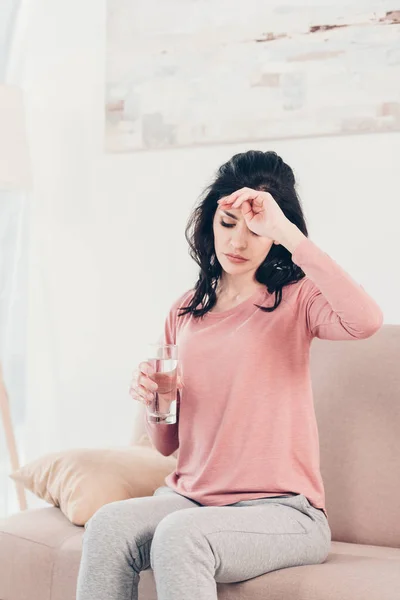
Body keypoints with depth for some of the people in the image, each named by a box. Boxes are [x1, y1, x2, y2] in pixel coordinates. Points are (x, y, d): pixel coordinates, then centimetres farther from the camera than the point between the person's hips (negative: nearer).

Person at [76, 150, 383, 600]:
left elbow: (366, 321, -28)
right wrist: (151, 398, -6)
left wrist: (285, 232, -24)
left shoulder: (296, 300, -1)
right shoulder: (185, 311, 13)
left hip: (279, 509, -4)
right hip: (189, 496, 5)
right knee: (107, 525, -26)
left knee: (180, 535, -34)